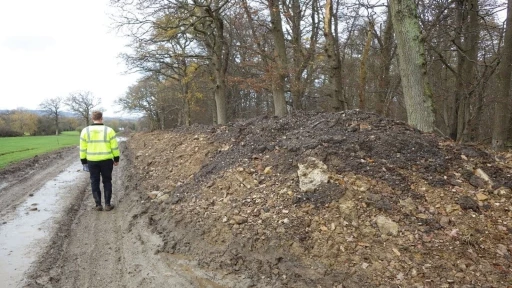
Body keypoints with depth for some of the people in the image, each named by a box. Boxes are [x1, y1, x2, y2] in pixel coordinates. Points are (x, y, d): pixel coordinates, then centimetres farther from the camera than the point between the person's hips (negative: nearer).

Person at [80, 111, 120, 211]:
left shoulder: (85, 131, -2)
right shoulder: (109, 130, -6)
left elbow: (83, 148, 1)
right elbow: (114, 147, -4)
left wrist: (84, 161, 10)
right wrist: (116, 159, 7)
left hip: (92, 161, 1)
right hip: (106, 160, -1)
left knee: (95, 182, 11)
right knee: (107, 182, 10)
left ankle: (98, 205, 11)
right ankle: (107, 204, 10)